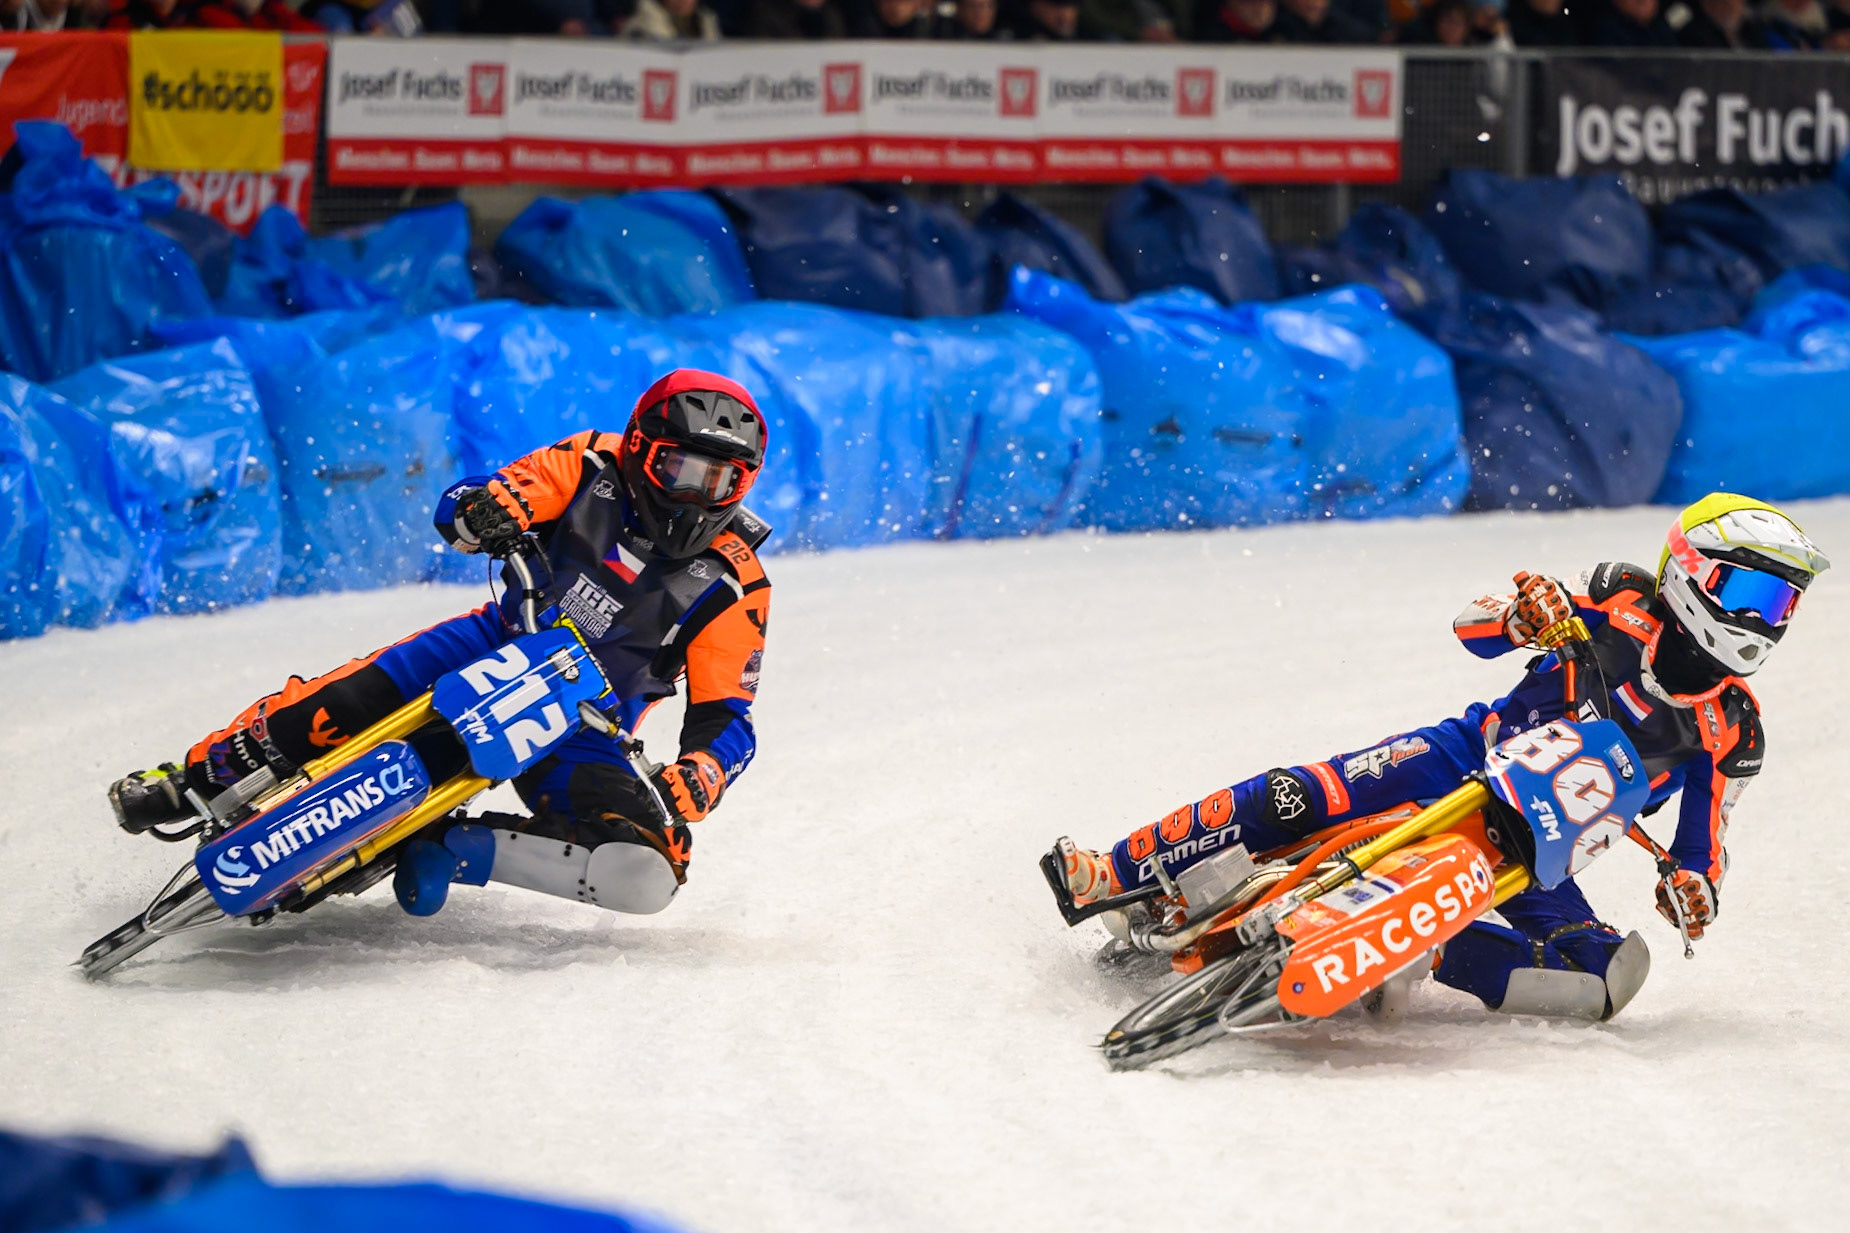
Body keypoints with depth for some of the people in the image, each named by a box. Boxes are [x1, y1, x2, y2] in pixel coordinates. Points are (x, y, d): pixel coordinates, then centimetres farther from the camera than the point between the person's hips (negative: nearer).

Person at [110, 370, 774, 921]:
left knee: (646, 874, -28)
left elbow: (726, 720, -8)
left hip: (581, 730, -1)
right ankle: (198, 781, 2)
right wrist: (491, 512, -30)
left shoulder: (735, 586, -9)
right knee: (341, 704, -24)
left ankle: (447, 849, -19)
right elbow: (458, 508, -4)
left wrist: (691, 787, -30)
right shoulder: (596, 467, -5)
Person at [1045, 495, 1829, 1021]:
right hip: (1469, 760, -2)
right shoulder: (1624, 602, 1)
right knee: (1303, 799, -25)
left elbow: (1703, 837, 9)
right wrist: (1523, 614, -23)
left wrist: (1696, 886, -15)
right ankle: (1113, 876, -17)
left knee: (1610, 974, -25)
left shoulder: (1733, 733, 4)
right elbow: (1472, 628, 1)